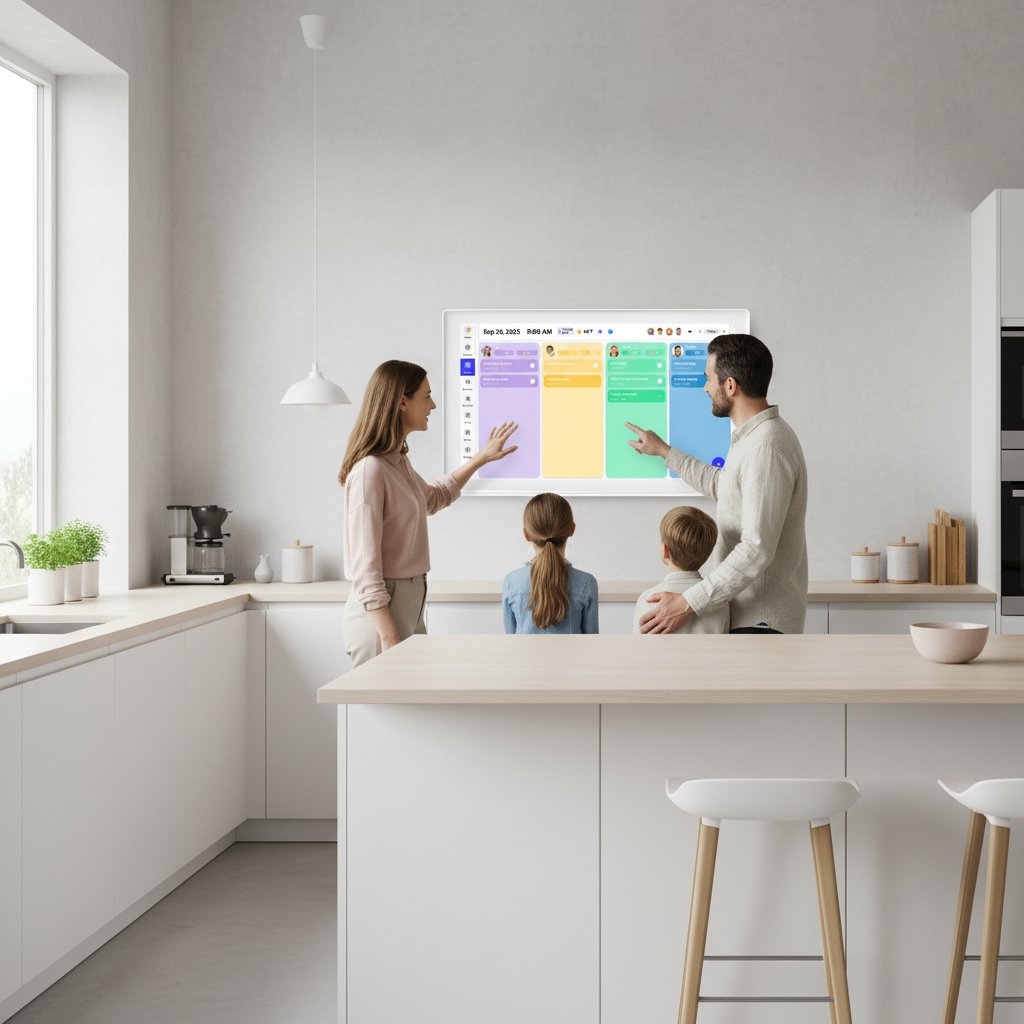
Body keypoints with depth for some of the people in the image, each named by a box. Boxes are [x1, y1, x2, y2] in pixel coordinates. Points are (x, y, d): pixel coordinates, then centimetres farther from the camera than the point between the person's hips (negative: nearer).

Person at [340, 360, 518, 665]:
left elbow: (434, 498, 34)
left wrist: (481, 458, 36)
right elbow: (365, 568, -21)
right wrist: (389, 638, -23)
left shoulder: (398, 460, 10)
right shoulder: (370, 469, -18)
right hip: (381, 614, -9)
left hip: (410, 607, 9)